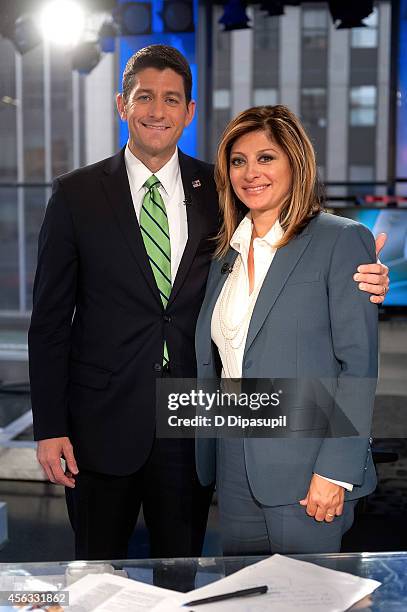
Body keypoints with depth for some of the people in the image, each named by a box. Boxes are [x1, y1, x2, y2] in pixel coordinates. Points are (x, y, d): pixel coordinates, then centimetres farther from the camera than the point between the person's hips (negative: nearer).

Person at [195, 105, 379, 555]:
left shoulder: (342, 240, -6)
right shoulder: (227, 254, 13)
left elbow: (359, 363, -11)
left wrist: (335, 471, -16)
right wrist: (206, 459, 11)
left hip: (306, 470, -6)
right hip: (235, 473, 6)